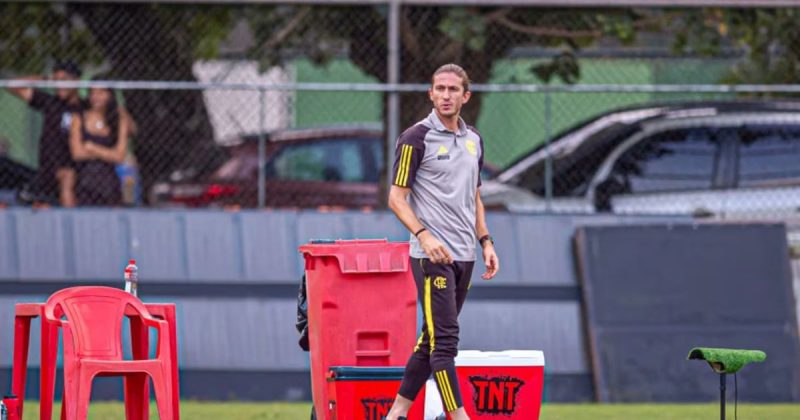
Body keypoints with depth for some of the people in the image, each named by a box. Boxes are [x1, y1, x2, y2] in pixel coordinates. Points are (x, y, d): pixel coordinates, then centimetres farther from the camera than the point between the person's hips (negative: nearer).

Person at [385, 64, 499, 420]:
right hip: (431, 256, -7)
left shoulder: (473, 139, 13)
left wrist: (485, 241, 14)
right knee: (444, 339, -11)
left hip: (464, 256, 7)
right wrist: (424, 235, -22)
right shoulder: (415, 138, -7)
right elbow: (396, 198, -9)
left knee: (433, 338, 10)